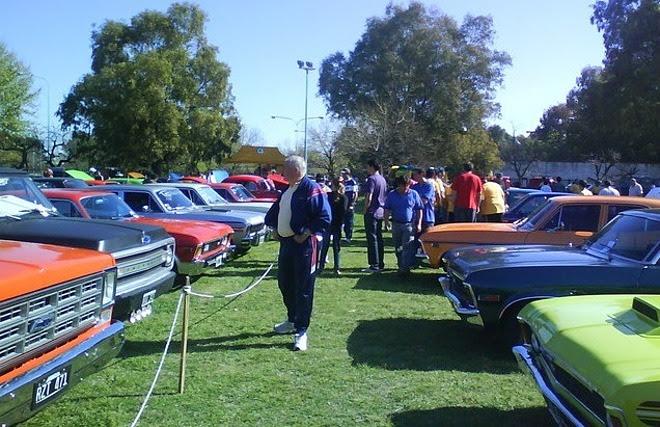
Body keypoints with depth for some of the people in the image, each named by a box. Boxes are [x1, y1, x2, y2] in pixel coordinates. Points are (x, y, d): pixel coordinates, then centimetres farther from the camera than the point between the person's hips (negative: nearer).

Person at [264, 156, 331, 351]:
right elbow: (274, 212, 28)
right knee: (284, 284, 18)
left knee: (303, 289, -2)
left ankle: (301, 331, 4)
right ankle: (292, 320, 36)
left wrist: (305, 234, -18)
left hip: (304, 245, -9)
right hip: (286, 242, 9)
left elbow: (325, 217, -20)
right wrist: (275, 229, 14)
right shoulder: (287, 190, 14)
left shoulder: (312, 189, -13)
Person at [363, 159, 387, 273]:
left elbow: (368, 198, -20)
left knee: (372, 239, -5)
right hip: (380, 212, 9)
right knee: (379, 238, 13)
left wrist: (365, 210, -9)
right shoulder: (383, 179, 13)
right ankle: (380, 263, 19)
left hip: (372, 212, -9)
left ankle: (374, 265, -3)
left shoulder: (372, 179, -14)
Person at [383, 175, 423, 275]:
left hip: (409, 225, -3)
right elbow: (387, 210, 7)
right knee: (397, 247, 12)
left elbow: (419, 210, 4)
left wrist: (419, 224, -3)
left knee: (407, 247, -11)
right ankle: (401, 266, 27)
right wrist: (386, 222, -3)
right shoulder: (391, 195, 4)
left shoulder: (414, 194, 1)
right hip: (396, 224, 3)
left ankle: (405, 268, -11)